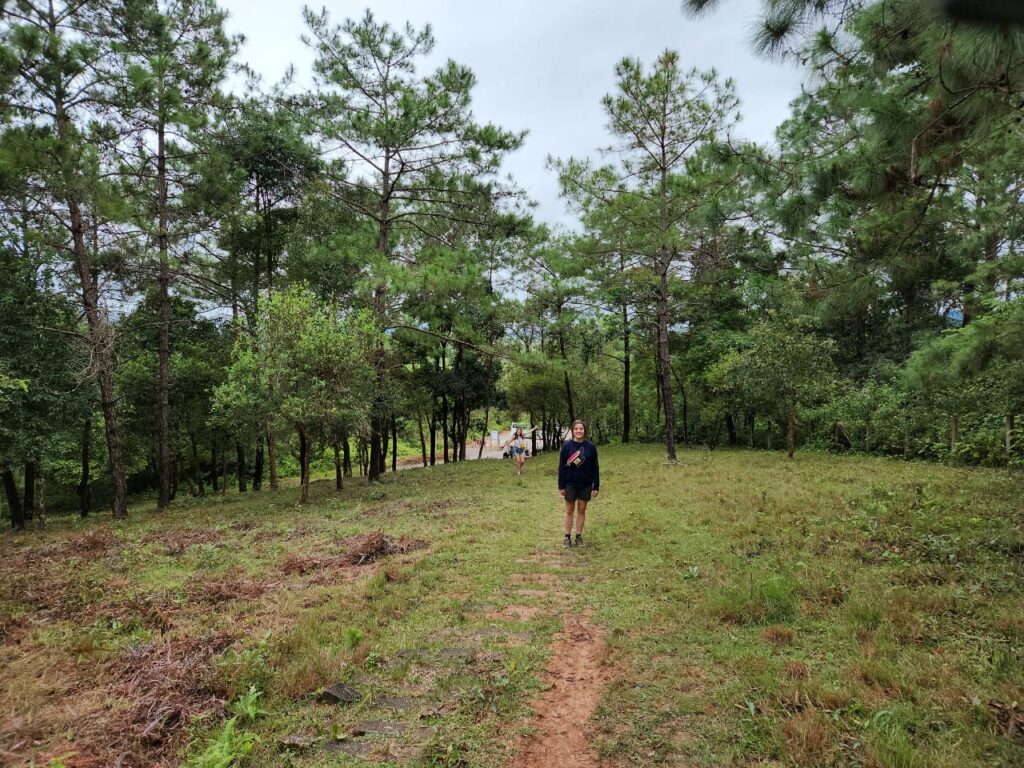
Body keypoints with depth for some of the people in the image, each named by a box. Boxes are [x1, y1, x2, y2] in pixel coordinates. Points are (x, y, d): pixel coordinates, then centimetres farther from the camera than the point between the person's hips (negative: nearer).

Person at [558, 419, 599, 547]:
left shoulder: (591, 446, -5)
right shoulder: (567, 446, -8)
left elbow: (595, 468, -1)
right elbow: (561, 466, -5)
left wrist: (596, 486, -2)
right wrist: (561, 486, -6)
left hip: (586, 485, 1)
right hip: (570, 484, -1)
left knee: (582, 510, 11)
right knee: (569, 511, 9)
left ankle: (579, 536, 22)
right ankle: (567, 537, 18)